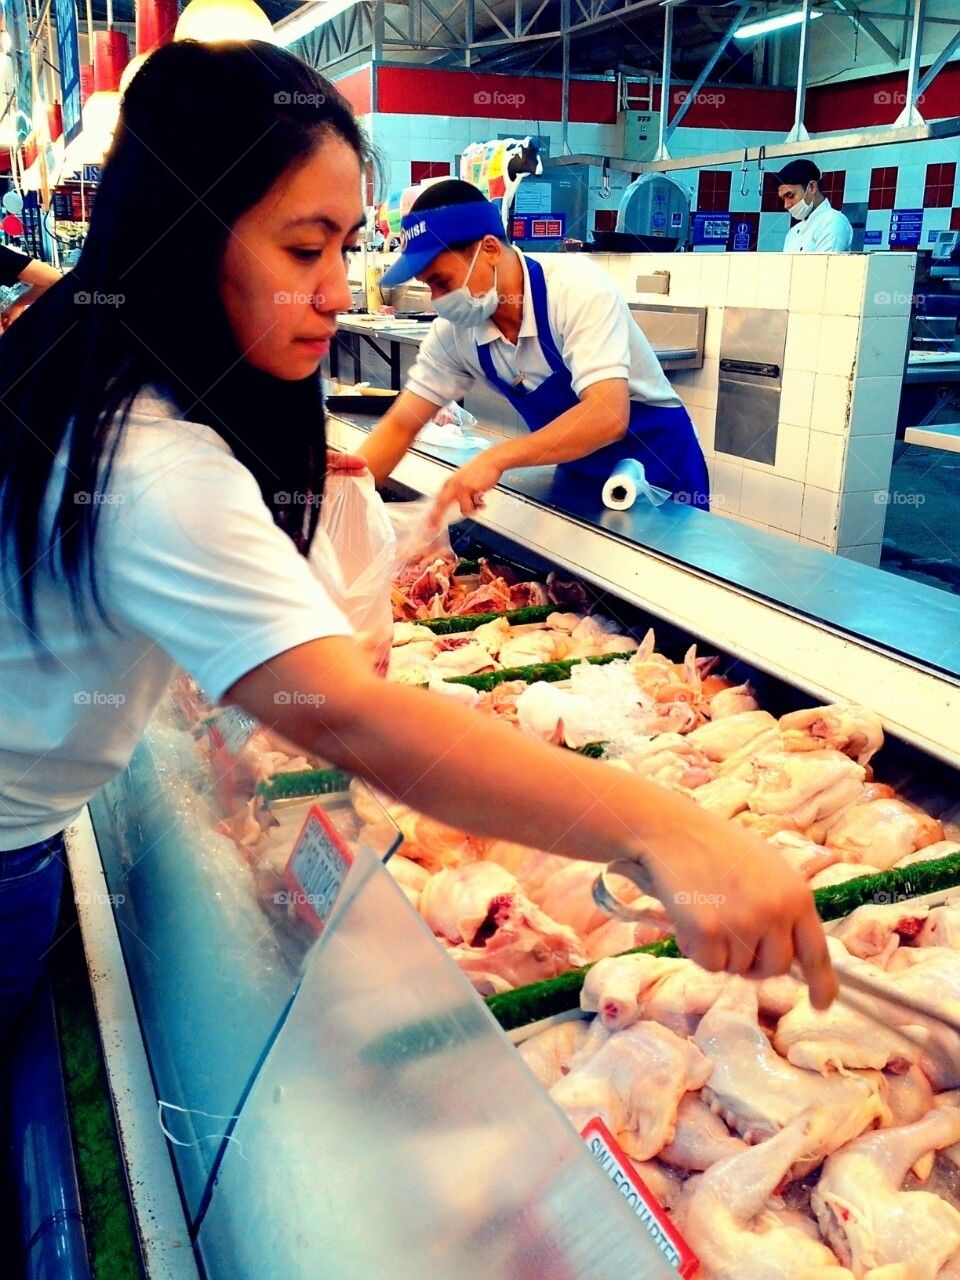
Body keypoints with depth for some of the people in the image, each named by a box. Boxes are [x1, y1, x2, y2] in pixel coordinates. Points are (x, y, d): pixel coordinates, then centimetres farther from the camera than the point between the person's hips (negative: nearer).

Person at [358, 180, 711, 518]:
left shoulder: (577, 288, -28)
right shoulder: (453, 331, -12)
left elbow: (608, 416, -39)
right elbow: (401, 426, -6)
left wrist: (496, 458, -47)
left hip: (658, 469, -5)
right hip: (581, 476, 5)